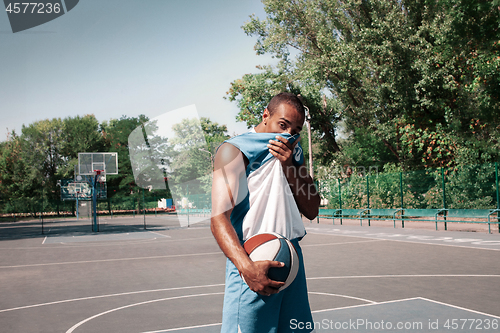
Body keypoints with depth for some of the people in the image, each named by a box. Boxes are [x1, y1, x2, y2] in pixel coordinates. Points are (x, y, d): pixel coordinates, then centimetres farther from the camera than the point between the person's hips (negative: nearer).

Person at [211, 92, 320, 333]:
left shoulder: (292, 153, 16)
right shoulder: (235, 151, -6)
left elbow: (312, 210, 10)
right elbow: (219, 218, -16)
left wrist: (290, 165, -4)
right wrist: (247, 267, -31)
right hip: (254, 263, -6)